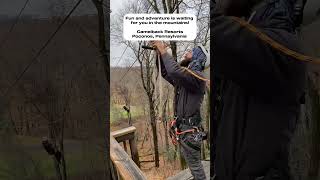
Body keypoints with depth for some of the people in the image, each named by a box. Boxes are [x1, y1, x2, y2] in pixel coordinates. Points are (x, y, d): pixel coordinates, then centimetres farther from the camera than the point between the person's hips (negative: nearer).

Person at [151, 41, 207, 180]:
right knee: (191, 161, 22)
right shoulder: (183, 77, 12)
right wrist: (159, 54, 6)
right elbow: (165, 73, 20)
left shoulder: (197, 76, -19)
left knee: (194, 163, 2)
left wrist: (164, 51, -23)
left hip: (190, 129, -9)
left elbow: (174, 71, -35)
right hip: (182, 126, 9)